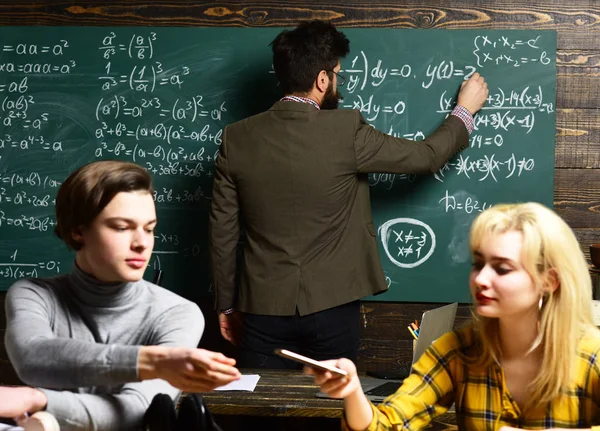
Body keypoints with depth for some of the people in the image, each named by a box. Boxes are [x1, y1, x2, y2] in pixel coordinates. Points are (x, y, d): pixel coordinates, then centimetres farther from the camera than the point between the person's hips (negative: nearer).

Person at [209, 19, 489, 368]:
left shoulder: (237, 139, -3)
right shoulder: (345, 131, -12)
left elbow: (223, 231, 2)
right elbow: (427, 156, 0)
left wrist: (227, 305, 14)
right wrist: (466, 110, 18)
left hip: (264, 307, 2)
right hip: (331, 307, -2)